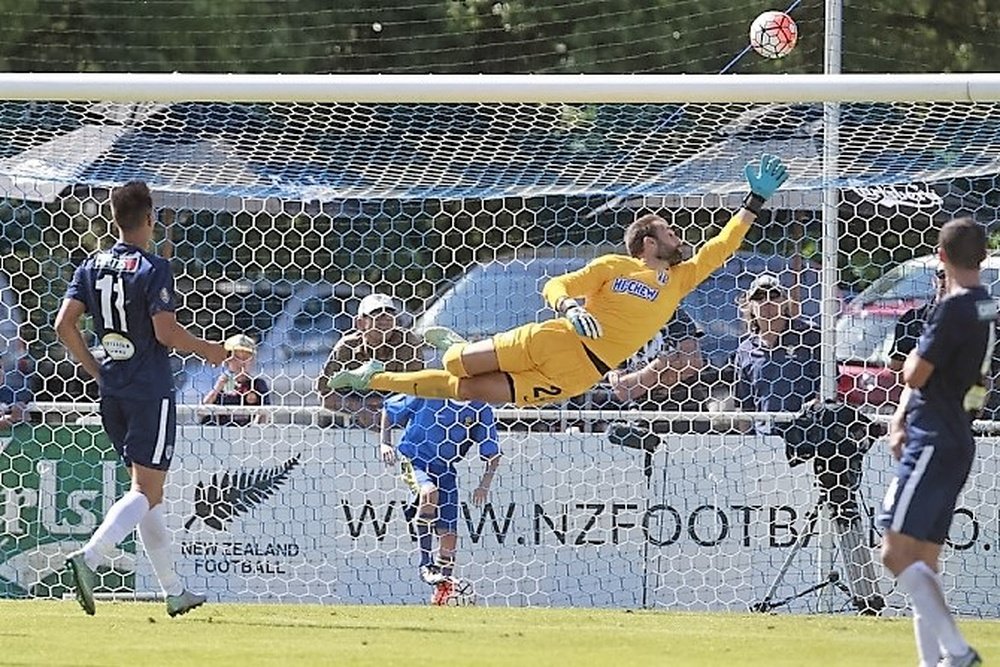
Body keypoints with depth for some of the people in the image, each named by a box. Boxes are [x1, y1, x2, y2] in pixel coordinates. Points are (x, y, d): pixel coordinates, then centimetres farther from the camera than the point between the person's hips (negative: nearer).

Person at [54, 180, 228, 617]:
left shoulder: (92, 267, 6)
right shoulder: (154, 270, -12)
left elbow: (64, 324, 1)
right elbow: (165, 331, -19)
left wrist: (94, 369, 12)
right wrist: (208, 350, -2)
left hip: (111, 393, 7)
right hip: (151, 392, -7)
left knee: (147, 490, 15)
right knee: (145, 492, -7)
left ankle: (174, 592, 19)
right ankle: (90, 557, -30)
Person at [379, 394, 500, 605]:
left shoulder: (480, 410, -6)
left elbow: (493, 454, 2)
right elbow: (388, 408, 5)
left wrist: (485, 485, -9)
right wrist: (385, 443, -2)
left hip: (446, 469, 4)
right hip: (415, 461, -4)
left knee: (449, 535, -2)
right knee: (429, 491, -36)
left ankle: (443, 592, 13)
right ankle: (425, 563, -30)